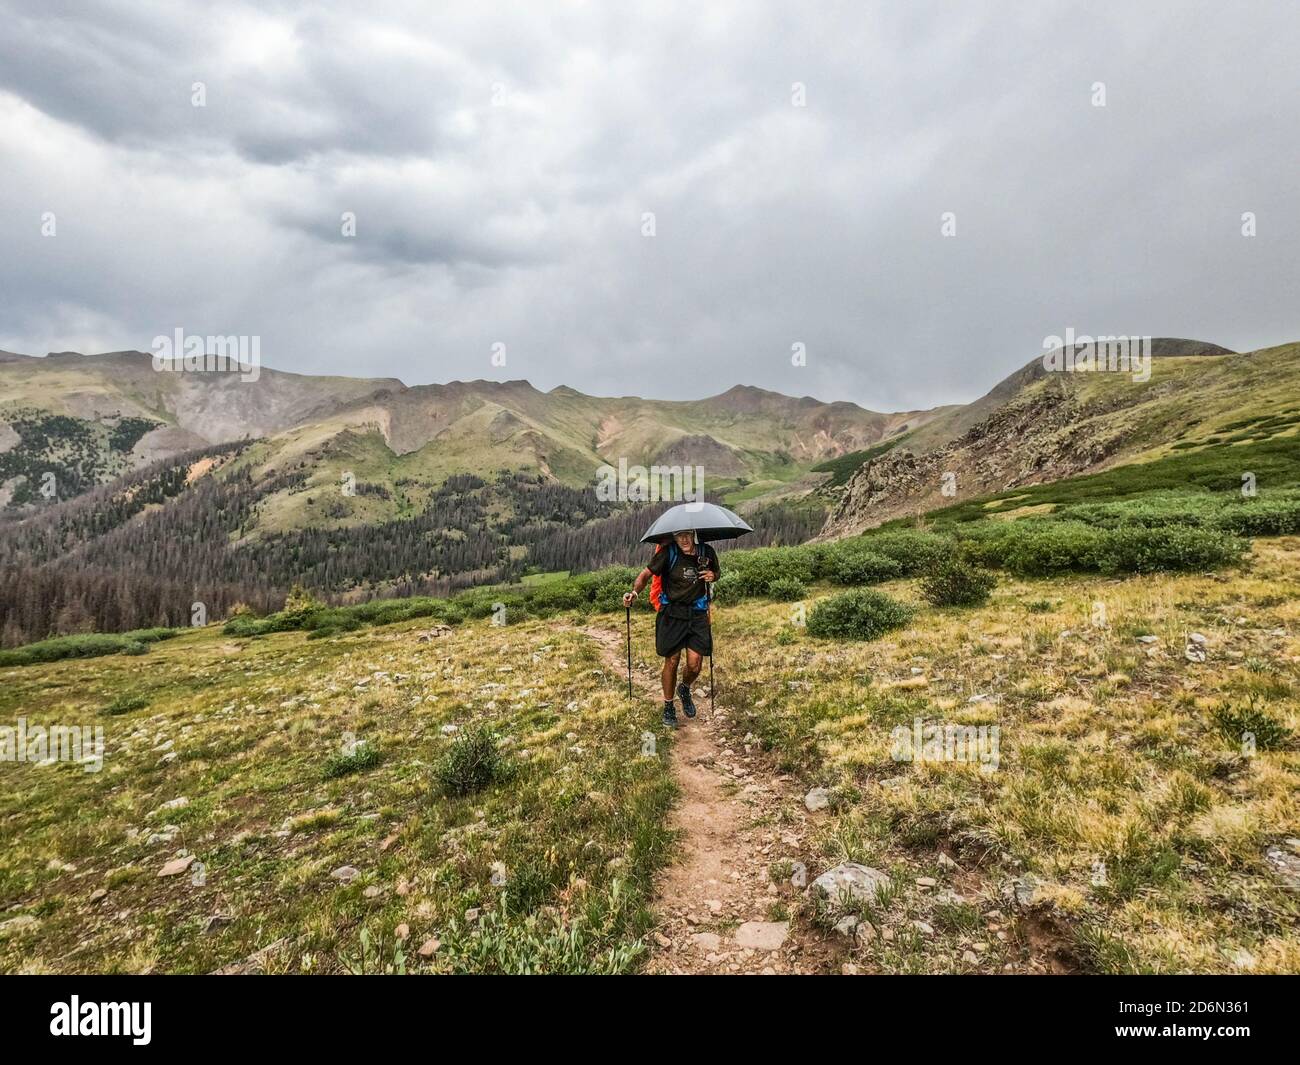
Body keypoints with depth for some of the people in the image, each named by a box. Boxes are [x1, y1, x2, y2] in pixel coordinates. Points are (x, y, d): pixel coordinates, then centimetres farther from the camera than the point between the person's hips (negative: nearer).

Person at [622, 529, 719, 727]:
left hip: (697, 613, 2)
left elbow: (716, 571, 19)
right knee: (671, 662, 3)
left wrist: (713, 575, -5)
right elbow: (646, 573, -11)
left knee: (694, 665, -3)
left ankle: (685, 689, 33)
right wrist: (635, 592, -30)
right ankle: (668, 706, 25)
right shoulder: (668, 553, -11)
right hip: (672, 613, -2)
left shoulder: (707, 552, -1)